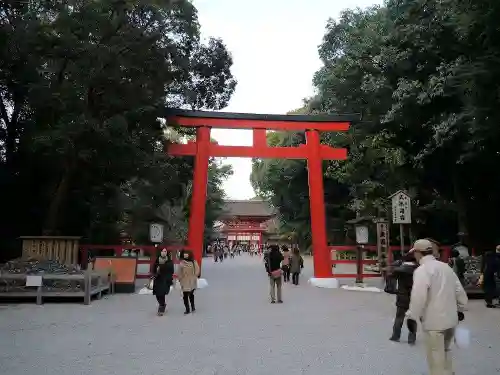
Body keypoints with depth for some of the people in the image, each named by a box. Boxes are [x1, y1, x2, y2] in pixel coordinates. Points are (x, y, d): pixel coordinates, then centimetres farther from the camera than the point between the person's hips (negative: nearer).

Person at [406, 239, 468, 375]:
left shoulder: (422, 270, -15)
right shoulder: (446, 266, 8)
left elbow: (418, 296, -23)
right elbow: (459, 290, 15)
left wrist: (412, 316, -15)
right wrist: (460, 309, 29)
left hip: (434, 321, -8)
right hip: (451, 318, 8)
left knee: (436, 357, 4)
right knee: (445, 351, 26)